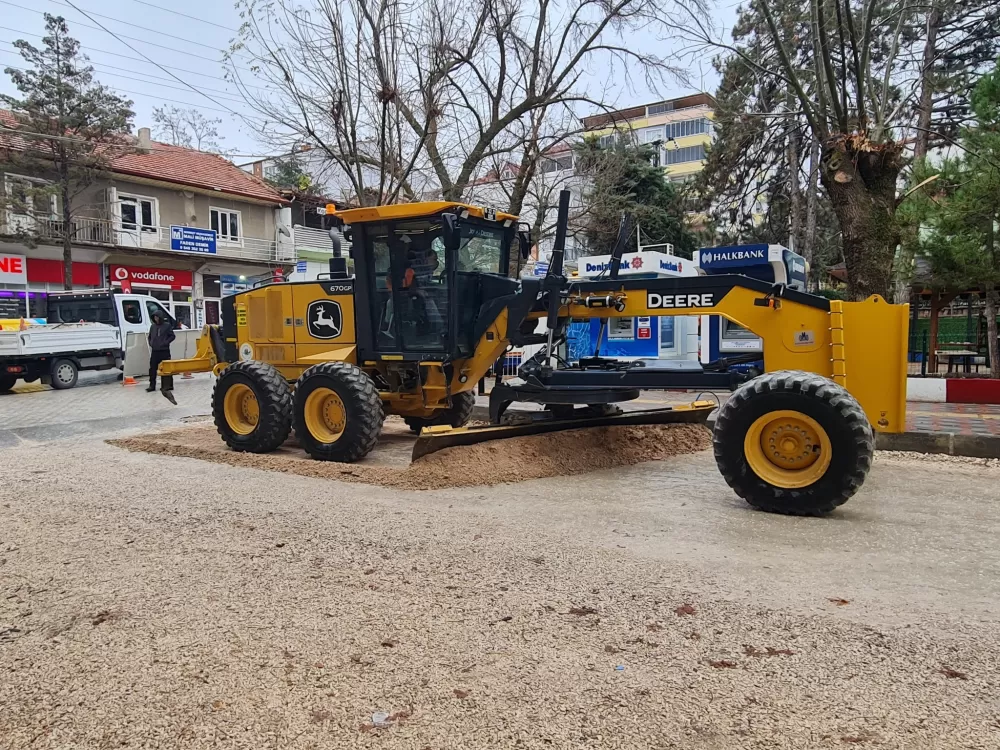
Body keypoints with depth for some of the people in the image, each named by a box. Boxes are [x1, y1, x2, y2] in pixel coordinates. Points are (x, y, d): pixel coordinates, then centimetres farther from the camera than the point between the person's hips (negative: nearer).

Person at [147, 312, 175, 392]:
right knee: (152, 368, 1)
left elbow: (172, 336, 0)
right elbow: (149, 337, 23)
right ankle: (152, 385, 6)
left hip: (164, 350, -4)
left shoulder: (167, 325, 0)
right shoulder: (153, 326, 12)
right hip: (154, 351, 4)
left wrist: (166, 342, -12)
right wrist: (151, 343, 6)